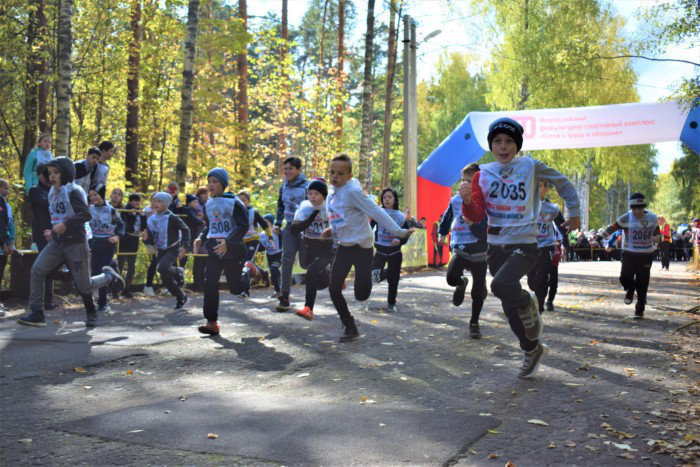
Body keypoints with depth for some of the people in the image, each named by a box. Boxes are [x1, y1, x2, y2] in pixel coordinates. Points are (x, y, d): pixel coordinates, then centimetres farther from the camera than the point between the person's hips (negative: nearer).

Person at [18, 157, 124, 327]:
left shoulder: (74, 191, -10)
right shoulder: (53, 193, 14)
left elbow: (86, 214, -24)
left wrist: (65, 225, -33)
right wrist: (53, 232, 18)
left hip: (76, 244, -6)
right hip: (57, 243, 7)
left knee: (84, 286, 0)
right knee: (37, 269, -17)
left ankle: (109, 275, 30)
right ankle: (37, 314, -17)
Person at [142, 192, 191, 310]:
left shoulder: (172, 218, -17)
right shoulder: (151, 219, 2)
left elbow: (185, 230, -9)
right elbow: (151, 240, 7)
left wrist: (185, 246, -16)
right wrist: (146, 238, -16)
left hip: (172, 250, -7)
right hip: (160, 251, 7)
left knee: (162, 268, -32)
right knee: (165, 278, 9)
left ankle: (178, 273, -1)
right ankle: (181, 297, 31)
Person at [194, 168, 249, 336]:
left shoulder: (233, 202, -9)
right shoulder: (208, 205, 12)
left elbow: (243, 226, -14)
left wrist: (227, 242, -25)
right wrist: (200, 239, 3)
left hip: (232, 250, -5)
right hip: (214, 251, 5)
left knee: (235, 288, 3)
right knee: (209, 284, -8)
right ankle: (212, 323, -5)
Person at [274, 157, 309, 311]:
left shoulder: (307, 186, -9)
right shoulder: (284, 187, 9)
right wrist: (278, 224, 13)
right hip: (290, 227, 5)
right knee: (286, 260, -8)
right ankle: (284, 297, -7)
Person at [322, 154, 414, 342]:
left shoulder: (352, 192, -18)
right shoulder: (332, 192, 7)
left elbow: (377, 213, -20)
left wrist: (399, 232, -23)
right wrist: (331, 230, 4)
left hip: (361, 247, -7)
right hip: (344, 247, 7)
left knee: (361, 295, -9)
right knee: (334, 289, 0)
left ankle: (374, 275, 27)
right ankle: (350, 327, 17)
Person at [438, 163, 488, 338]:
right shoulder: (455, 200, 3)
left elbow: (482, 232, -16)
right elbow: (447, 217, 23)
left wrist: (471, 222, -32)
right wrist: (442, 233, 34)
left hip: (478, 251, -2)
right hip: (459, 248, 2)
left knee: (478, 292, 4)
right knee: (451, 278, -22)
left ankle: (474, 323, 25)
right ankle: (462, 284, 16)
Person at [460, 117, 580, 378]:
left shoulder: (531, 166, -4)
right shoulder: (482, 175, 4)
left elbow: (563, 183, 11)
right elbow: (476, 216, -4)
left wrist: (574, 213, 15)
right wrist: (467, 200, -24)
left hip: (524, 244, -4)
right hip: (496, 247, 5)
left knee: (501, 285, -31)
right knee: (509, 306, 13)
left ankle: (529, 307, 3)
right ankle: (532, 350, 36)